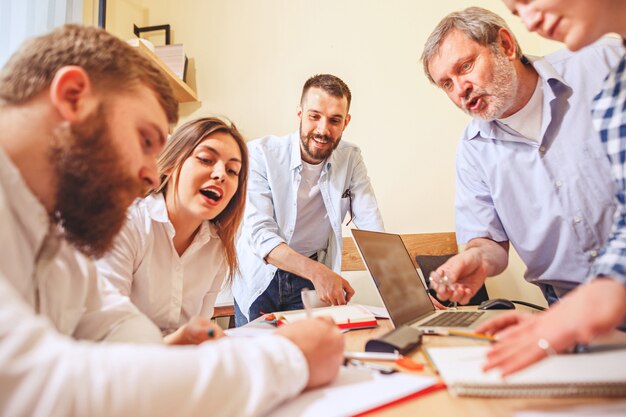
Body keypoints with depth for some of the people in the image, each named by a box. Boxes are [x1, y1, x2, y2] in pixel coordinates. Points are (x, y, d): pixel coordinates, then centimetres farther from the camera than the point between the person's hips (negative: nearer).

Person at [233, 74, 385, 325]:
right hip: (260, 278, -1)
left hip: (314, 278, 2)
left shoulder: (350, 159, -5)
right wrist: (316, 271, -38)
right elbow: (260, 233, -23)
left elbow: (372, 229, -9)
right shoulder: (260, 153, -16)